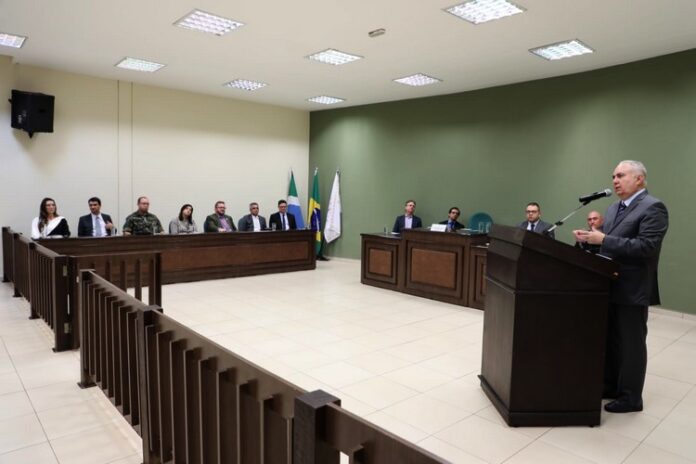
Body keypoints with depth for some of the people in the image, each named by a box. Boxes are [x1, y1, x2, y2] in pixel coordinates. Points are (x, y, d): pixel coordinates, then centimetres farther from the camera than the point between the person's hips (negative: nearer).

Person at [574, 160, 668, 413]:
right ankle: (610, 386, 31)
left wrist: (603, 239, -25)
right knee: (610, 340, 17)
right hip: (610, 286, 8)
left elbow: (646, 247, -23)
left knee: (631, 344, 5)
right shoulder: (613, 208, 14)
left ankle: (631, 397, 18)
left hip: (632, 290, -8)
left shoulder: (653, 207, -13)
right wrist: (591, 238, -1)